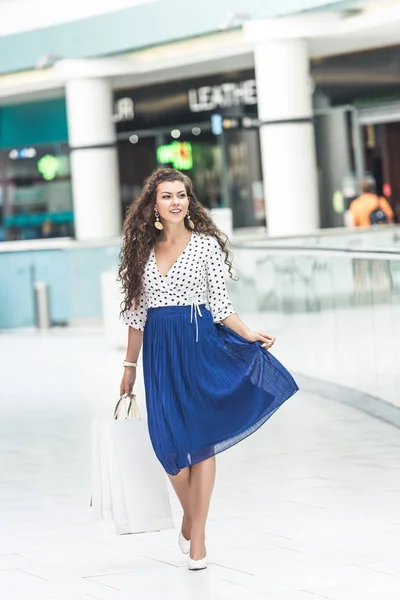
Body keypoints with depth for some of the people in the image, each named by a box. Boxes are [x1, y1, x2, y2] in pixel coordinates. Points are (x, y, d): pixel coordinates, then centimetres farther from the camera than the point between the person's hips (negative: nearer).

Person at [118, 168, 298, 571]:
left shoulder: (207, 245, 0)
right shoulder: (143, 250, 9)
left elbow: (220, 305, -1)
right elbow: (137, 313, 13)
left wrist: (251, 336, -16)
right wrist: (130, 365, 14)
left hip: (200, 344, -3)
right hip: (160, 350, 3)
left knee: (200, 438, -4)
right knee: (169, 440, -2)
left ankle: (197, 538, -1)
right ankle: (189, 516, 22)